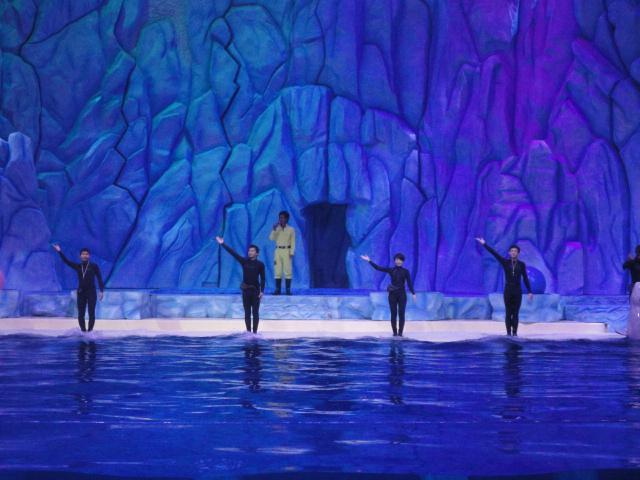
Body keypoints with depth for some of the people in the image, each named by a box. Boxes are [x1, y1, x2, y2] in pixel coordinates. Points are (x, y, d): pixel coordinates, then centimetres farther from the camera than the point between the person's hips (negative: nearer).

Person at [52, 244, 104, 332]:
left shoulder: (94, 266, -1)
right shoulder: (78, 266, 7)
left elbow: (99, 279, -3)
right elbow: (66, 261, 2)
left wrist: (101, 291, -11)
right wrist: (59, 252, -9)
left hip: (91, 292, -3)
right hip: (81, 292, 3)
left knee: (91, 313, -3)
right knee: (81, 314, 3)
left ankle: (90, 330, 0)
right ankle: (83, 330, 10)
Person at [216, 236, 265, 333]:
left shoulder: (260, 264, -3)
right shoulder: (244, 261, 2)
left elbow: (263, 279, -1)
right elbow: (233, 252, -1)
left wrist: (262, 291, -9)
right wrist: (222, 244, -6)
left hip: (255, 290, -2)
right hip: (246, 290, 2)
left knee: (255, 312, 0)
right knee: (247, 313, 5)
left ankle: (255, 332, 2)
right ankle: (248, 332, 8)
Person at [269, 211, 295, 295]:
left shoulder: (291, 229, 3)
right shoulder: (276, 229, 10)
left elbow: (293, 242, 1)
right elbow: (271, 238, -1)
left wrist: (292, 253, -8)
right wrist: (274, 229, -10)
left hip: (287, 251, -2)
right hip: (278, 251, 2)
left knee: (288, 270, -6)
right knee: (277, 270, -2)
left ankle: (288, 289, -6)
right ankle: (278, 289, 0)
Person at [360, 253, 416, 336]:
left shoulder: (405, 271, 0)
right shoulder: (391, 270, 3)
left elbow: (409, 283, -3)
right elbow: (378, 268, 0)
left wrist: (413, 293, -12)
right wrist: (369, 261, -6)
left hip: (402, 294, -1)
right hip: (392, 294, 1)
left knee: (401, 314, -1)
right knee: (393, 314, 2)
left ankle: (400, 332, 4)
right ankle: (395, 332, 8)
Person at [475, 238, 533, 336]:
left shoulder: (521, 264, 3)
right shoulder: (505, 262, 1)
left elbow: (525, 279, 5)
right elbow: (494, 253, -3)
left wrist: (529, 292, 1)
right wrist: (484, 244, -9)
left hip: (517, 290, 0)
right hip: (508, 290, 0)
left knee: (516, 313, 1)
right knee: (508, 312, 1)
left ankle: (515, 332, 5)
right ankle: (509, 333, 4)